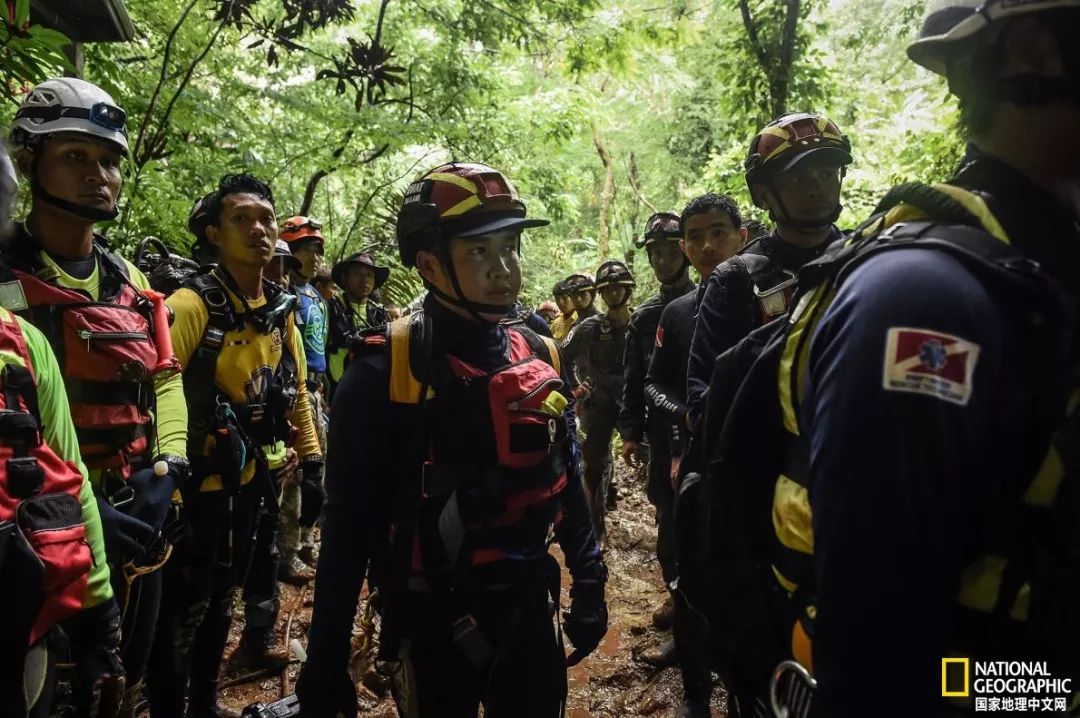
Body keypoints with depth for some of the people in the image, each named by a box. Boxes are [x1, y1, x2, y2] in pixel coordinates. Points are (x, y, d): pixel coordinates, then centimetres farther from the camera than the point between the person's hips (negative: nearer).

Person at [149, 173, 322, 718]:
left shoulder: (282, 308, 2)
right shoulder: (192, 304, -20)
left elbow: (295, 388, 10)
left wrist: (311, 461, 9)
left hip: (248, 478, 7)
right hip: (193, 484, -7)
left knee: (222, 599, 22)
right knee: (183, 609, 6)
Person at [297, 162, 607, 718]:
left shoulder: (541, 359, 0)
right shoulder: (386, 371, -15)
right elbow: (349, 523, -12)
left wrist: (589, 583, 11)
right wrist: (325, 663, -10)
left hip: (528, 609, 4)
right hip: (431, 621, -4)